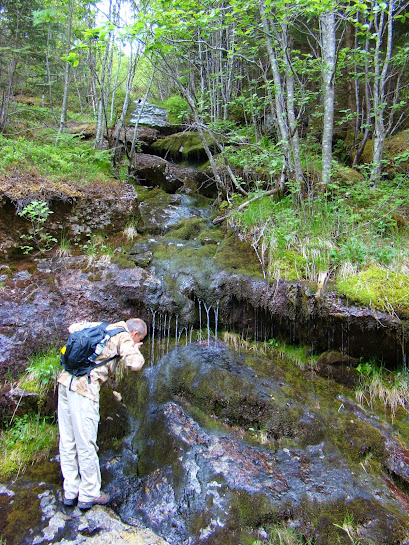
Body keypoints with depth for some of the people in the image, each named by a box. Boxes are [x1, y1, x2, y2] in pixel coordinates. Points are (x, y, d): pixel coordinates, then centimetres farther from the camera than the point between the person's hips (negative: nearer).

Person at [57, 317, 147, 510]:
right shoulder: (123, 337, -2)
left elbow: (73, 327, 30)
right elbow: (135, 364, -16)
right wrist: (136, 350, 4)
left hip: (65, 380, 9)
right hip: (84, 388, -8)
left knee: (67, 441, 16)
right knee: (86, 444, 5)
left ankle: (70, 492, 30)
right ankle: (89, 495, 20)